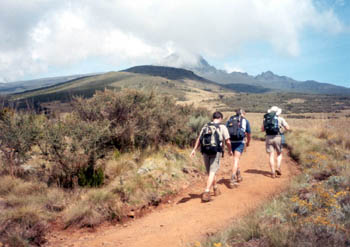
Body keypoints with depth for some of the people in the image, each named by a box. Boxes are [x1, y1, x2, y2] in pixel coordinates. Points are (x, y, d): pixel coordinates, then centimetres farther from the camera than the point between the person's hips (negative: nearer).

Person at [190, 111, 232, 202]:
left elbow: (199, 139, 3)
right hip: (216, 152, -4)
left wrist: (194, 149, 2)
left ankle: (216, 189, 36)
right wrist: (230, 150, 15)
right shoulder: (222, 127, -1)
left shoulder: (206, 126, 10)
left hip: (205, 152, 4)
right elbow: (228, 142, -1)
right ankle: (206, 192, -18)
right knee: (212, 172, -5)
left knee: (210, 172, 18)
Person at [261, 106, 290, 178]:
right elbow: (288, 128, 2)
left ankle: (273, 172, 1)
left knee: (271, 155, 5)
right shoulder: (280, 119, 2)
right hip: (278, 137, -2)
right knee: (279, 154, 17)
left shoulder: (265, 119, 11)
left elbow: (262, 129, 18)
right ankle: (278, 168, -1)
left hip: (269, 138, 2)